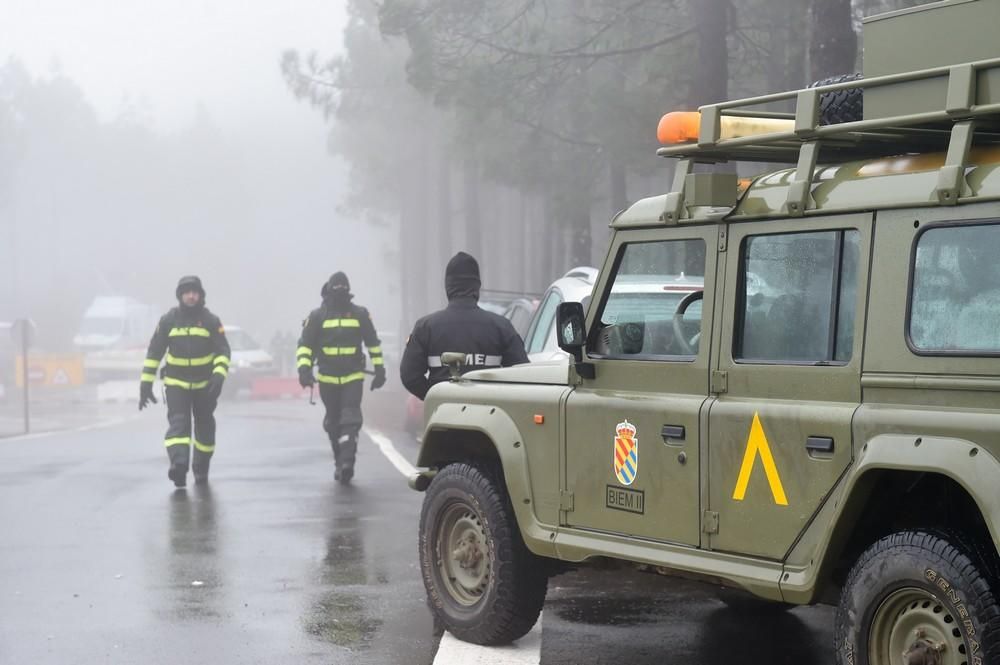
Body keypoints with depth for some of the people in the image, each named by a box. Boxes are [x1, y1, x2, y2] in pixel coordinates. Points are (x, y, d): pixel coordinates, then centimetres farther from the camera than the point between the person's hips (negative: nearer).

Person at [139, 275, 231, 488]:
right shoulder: (168, 320, -2)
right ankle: (179, 465, -34)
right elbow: (154, 352, 1)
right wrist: (146, 383, -2)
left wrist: (219, 375, -25)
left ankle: (201, 469, 29)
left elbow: (223, 351, -7)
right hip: (176, 383, -1)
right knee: (178, 423, -18)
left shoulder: (211, 321, -4)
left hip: (205, 384, 1)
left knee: (204, 427, 11)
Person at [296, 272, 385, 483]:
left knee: (351, 420, -15)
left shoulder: (360, 314, 4)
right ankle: (340, 461, 22)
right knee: (333, 422, 9)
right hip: (327, 379, 1)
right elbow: (305, 345, 2)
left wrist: (379, 370, 11)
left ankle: (346, 462, -21)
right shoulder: (317, 316, 2)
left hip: (353, 377, -1)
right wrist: (304, 370, -12)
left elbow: (373, 343, 13)